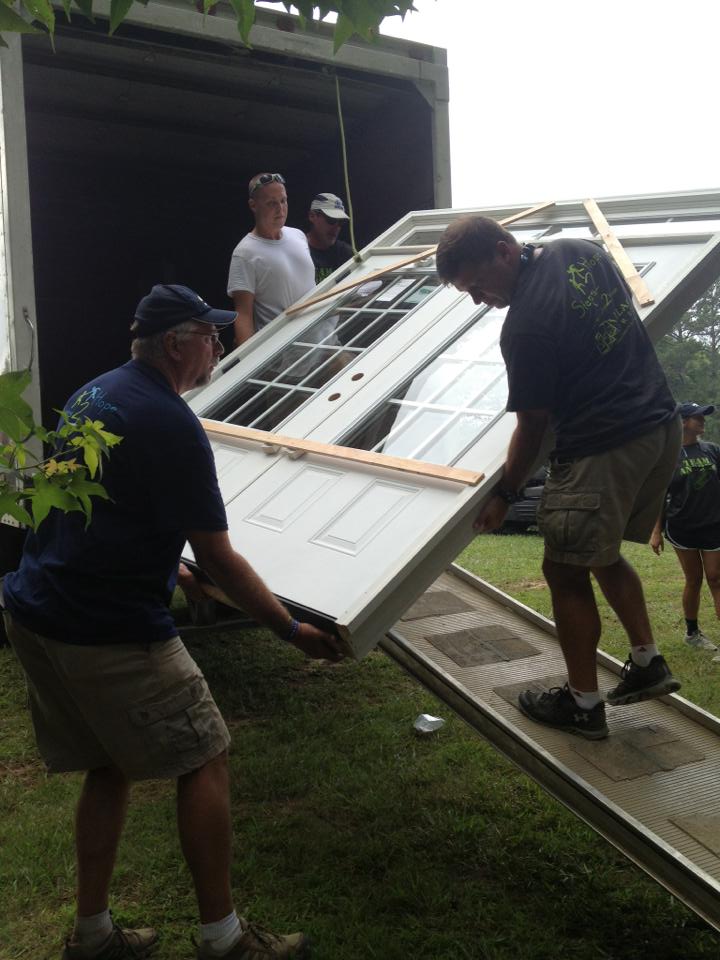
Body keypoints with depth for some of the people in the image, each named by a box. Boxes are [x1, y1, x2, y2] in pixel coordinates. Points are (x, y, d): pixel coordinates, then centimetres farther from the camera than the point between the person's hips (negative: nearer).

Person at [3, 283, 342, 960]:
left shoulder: (95, 392, 11)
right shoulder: (172, 426, -17)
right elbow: (218, 559, -14)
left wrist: (167, 570, 33)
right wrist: (293, 630, -5)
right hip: (112, 634, -9)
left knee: (109, 767, 20)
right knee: (203, 760, 4)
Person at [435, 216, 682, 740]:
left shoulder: (525, 326, -20)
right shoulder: (582, 250, 3)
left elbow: (533, 425, -11)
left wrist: (504, 495, 1)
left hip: (602, 451, -9)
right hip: (663, 425, 9)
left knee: (567, 571, 5)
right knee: (602, 554, 23)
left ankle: (583, 704, 16)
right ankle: (648, 662, 27)